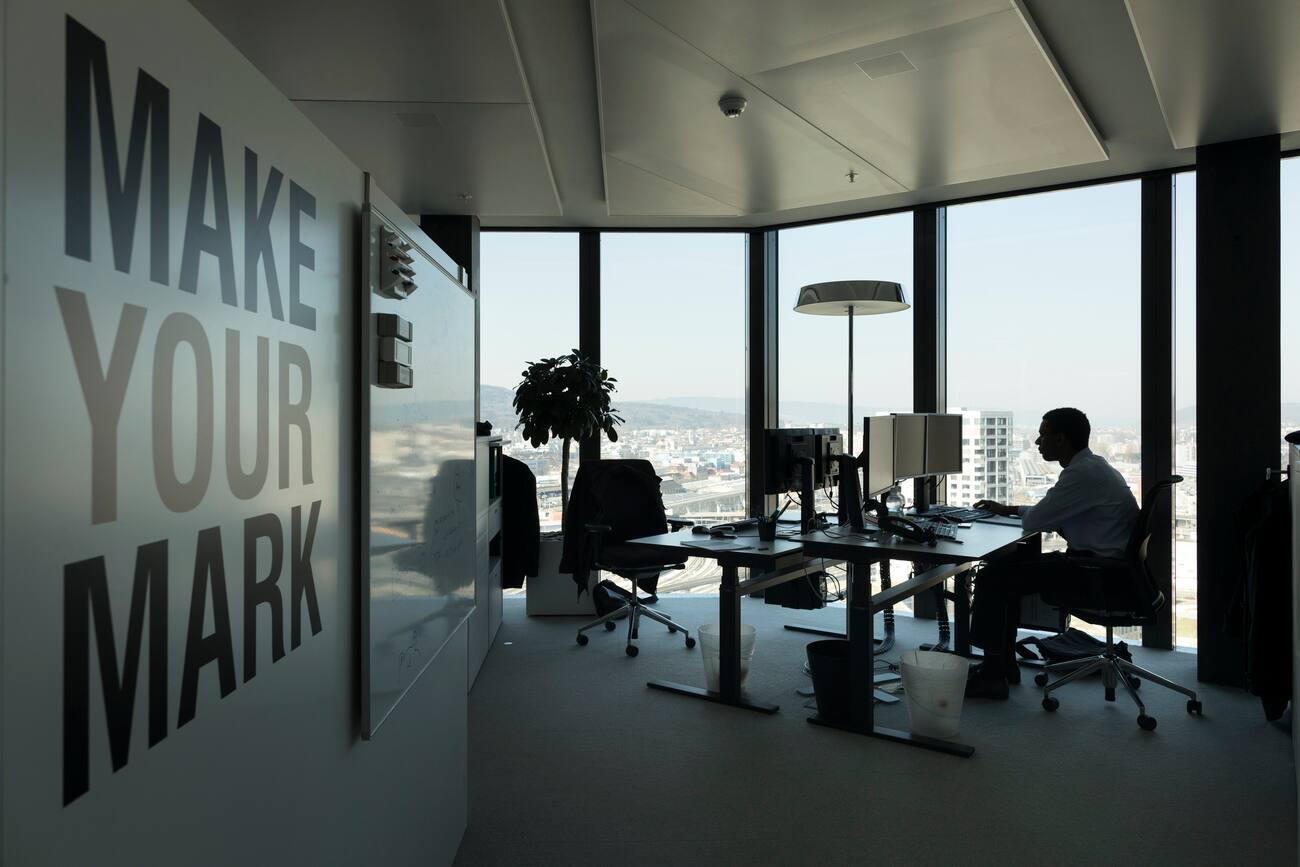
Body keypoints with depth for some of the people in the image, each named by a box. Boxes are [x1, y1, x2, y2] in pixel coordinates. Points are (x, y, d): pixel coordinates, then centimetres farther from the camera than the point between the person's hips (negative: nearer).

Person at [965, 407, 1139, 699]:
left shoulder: (1083, 473, -20)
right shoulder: (1091, 466, 14)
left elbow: (1034, 521, -19)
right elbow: (1052, 513, 26)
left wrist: (1020, 511, 4)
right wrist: (1008, 509, 20)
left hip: (1095, 571, -11)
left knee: (992, 578, -12)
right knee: (1007, 567, 17)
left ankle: (992, 677, -4)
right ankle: (1004, 663, 19)